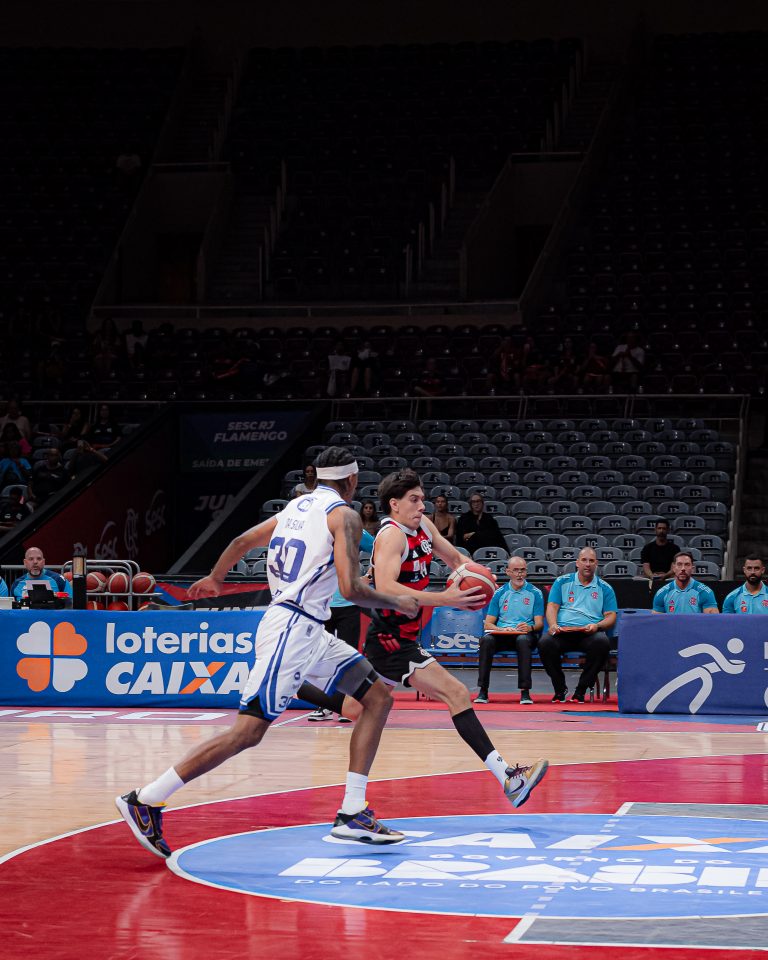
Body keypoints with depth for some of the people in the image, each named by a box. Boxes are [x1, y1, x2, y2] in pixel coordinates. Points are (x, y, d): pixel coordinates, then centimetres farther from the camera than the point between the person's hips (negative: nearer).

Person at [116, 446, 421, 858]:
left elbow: (242, 541, 24)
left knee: (378, 697, 12)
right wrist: (398, 604, 0)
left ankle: (352, 815, 8)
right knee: (248, 731, -14)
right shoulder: (344, 515, -7)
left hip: (308, 631, 10)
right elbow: (351, 588, -17)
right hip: (292, 628, -10)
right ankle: (144, 801, -13)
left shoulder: (298, 505, 17)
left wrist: (213, 579, 41)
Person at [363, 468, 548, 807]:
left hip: (402, 637, 11)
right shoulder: (391, 536, -18)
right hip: (390, 641, -11)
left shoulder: (422, 526, 8)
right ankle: (508, 779, -28)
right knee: (456, 693, -20)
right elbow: (385, 588, -33)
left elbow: (454, 557, 22)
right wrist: (444, 599, -39)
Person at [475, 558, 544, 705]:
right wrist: (502, 629, -13)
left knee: (523, 640, -39)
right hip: (501, 635, 2)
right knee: (486, 639, -32)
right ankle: (483, 690, -32)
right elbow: (488, 624, 9)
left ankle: (525, 691, -39)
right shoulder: (499, 593, 13)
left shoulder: (535, 593, 9)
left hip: (526, 634, -2)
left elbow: (539, 623, 4)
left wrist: (530, 627, -21)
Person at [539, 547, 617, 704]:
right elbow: (552, 607, 9)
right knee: (545, 643, -33)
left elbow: (611, 616, 10)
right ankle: (560, 689, -11)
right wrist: (553, 625, -13)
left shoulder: (604, 588, 17)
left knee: (602, 643, -36)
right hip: (562, 631, 0)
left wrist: (597, 626, -12)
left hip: (590, 633, 0)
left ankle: (581, 690, -20)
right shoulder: (562, 582, 17)